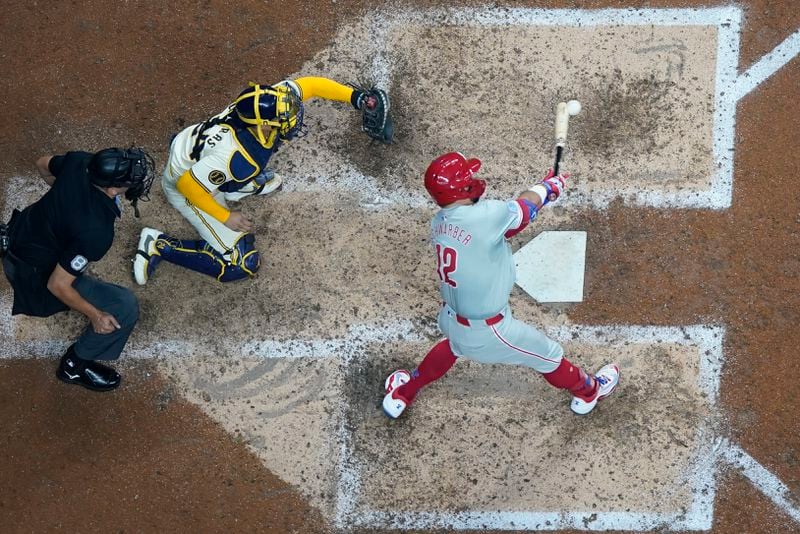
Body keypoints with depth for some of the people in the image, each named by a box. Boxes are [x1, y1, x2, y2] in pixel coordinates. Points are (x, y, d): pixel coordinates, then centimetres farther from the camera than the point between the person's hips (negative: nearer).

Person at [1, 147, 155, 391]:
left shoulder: (79, 161, -20)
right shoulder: (94, 233, -38)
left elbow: (43, 164, 5)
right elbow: (57, 285, -28)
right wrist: (95, 315, -14)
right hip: (34, 277, -8)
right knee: (125, 307, -10)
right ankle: (75, 366, 11)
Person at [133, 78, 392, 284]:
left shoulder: (269, 102, -24)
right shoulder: (237, 157, -42)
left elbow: (311, 85, -9)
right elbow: (187, 183, -34)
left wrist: (356, 97, -13)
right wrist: (226, 217, -23)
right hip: (187, 184, -8)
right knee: (241, 264, -9)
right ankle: (159, 246, -2)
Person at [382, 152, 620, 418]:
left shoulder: (439, 223, -5)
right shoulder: (484, 216, -30)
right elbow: (525, 207, -11)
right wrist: (549, 186, 11)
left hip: (451, 317, 7)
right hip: (487, 332, -7)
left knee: (454, 344, 42)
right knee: (548, 354, 19)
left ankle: (403, 393, 55)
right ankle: (589, 391, 44)